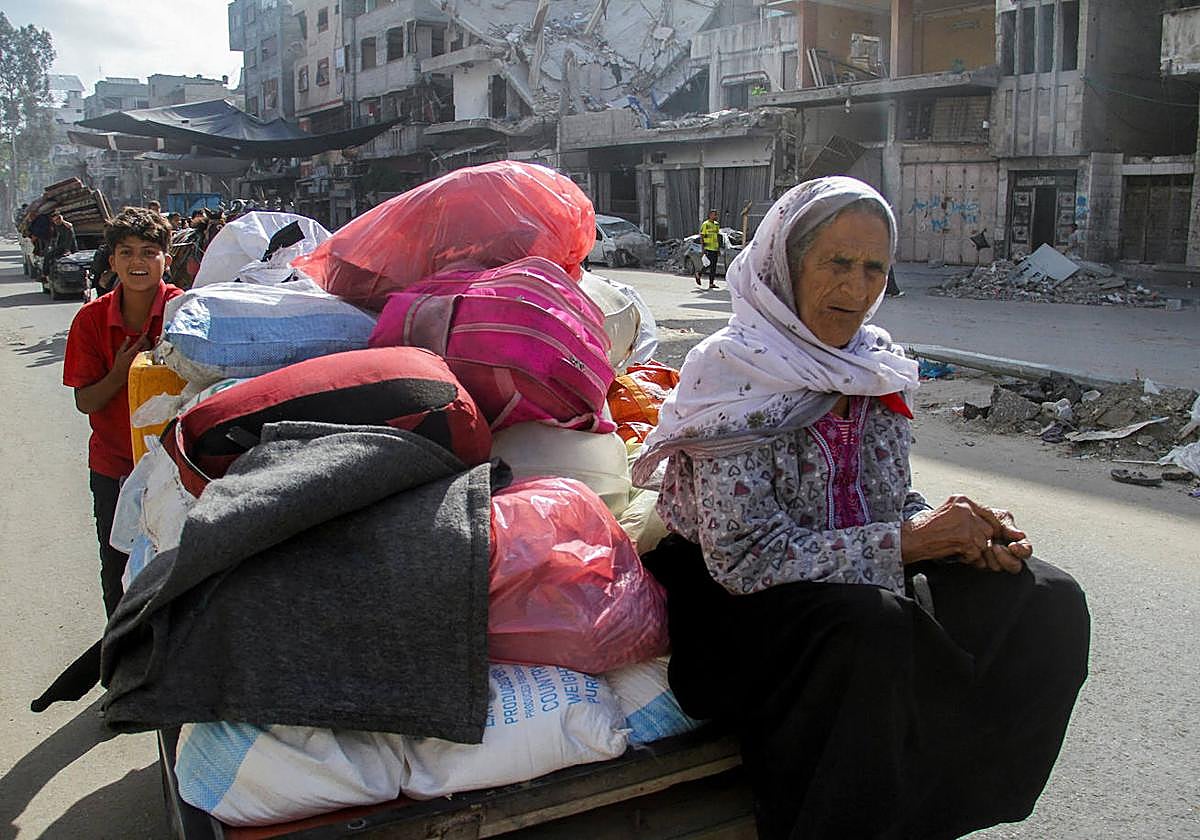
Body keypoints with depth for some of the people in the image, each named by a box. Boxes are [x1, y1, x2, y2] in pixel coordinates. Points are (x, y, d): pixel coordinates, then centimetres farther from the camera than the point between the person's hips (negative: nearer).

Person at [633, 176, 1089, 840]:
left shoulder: (876, 366, 5)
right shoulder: (733, 372, -15)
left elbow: (895, 501, 13)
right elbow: (743, 559, -21)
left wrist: (962, 531, -10)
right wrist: (904, 540, -21)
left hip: (858, 581, 7)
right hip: (736, 606, -7)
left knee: (1049, 601, -8)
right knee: (874, 631, -35)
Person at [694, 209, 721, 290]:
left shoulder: (716, 225, 15)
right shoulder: (705, 224, -6)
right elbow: (701, 237, -7)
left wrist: (719, 249, 17)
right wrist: (703, 249, -13)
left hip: (715, 249, 7)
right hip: (708, 249, -7)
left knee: (713, 266, 3)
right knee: (709, 264, -12)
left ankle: (711, 283, 4)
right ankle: (698, 274, 12)